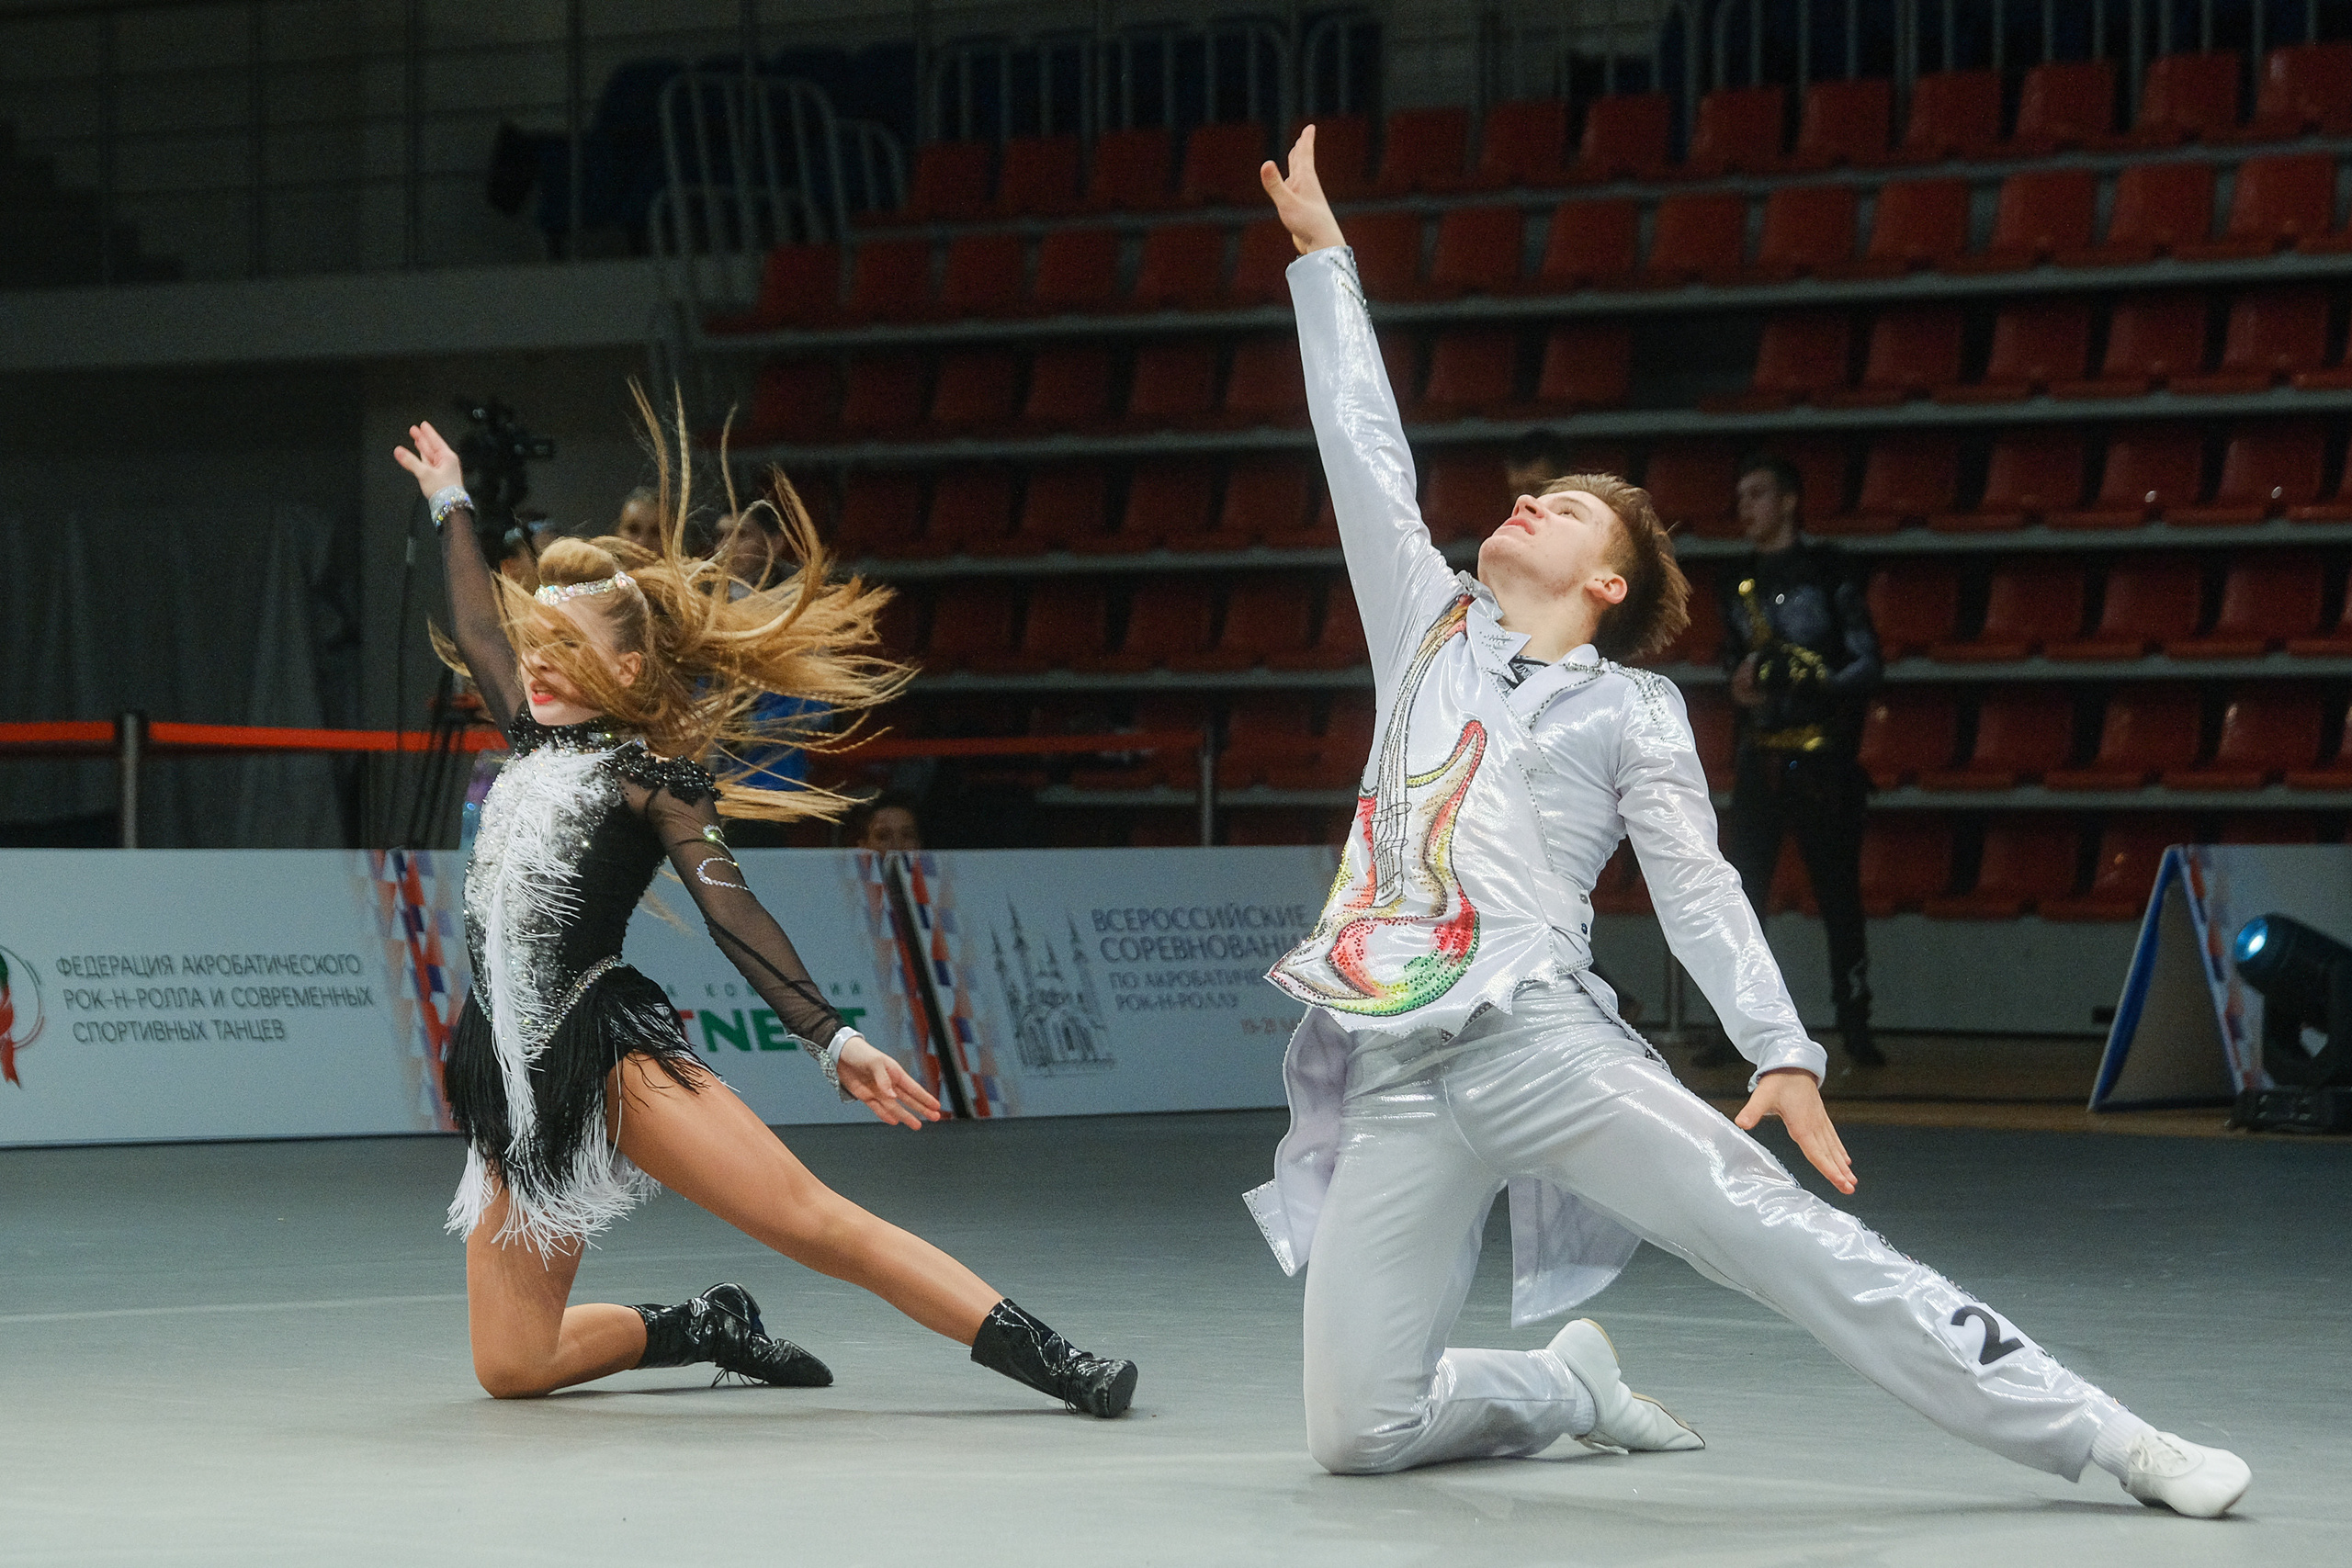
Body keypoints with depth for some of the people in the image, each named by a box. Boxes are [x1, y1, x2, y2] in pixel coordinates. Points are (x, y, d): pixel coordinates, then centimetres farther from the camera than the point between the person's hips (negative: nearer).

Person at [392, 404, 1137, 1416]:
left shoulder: (649, 775, 1)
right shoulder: (537, 745, 17)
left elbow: (730, 911, -8)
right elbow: (477, 629, 34)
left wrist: (831, 1038, -18)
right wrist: (451, 504, 46)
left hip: (610, 1054, -6)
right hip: (513, 1084, 6)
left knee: (811, 1221, -21)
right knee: (508, 1368, -2)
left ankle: (1055, 1363, -25)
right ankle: (707, 1330, 22)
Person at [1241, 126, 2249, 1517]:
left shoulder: (1631, 712, 12)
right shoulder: (1430, 624, 21)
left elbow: (1700, 893, 4)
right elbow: (1362, 443, 23)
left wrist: (1782, 1051, -11)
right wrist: (1323, 248, 23)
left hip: (1543, 1043, -3)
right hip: (1395, 1088, 3)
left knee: (1801, 1246, -17)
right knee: (1357, 1436, -4)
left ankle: (2113, 1440, -14)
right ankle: (1571, 1386, 25)